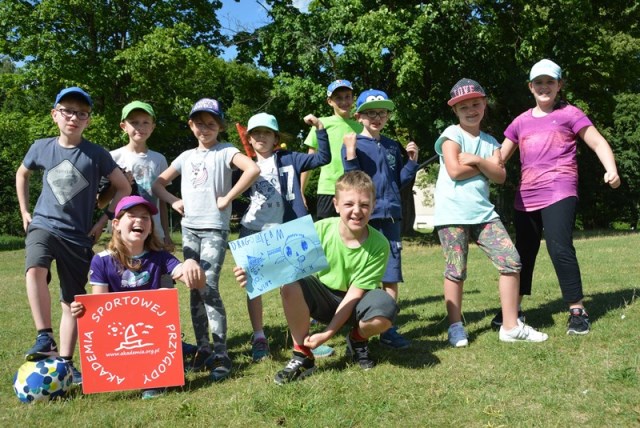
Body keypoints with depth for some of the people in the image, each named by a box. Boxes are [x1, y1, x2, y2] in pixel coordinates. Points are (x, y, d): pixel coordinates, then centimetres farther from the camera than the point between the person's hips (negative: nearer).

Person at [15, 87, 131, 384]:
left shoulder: (96, 154, -5)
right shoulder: (41, 147, 1)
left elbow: (123, 188, 3)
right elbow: (22, 174, 21)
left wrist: (103, 220, -1)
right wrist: (24, 212, 14)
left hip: (78, 235, 0)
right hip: (43, 225, 0)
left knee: (72, 301, 5)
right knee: (35, 270, -31)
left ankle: (66, 363, 15)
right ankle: (45, 339, -23)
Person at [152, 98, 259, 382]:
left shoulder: (225, 152, -2)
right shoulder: (186, 156, 15)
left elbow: (253, 169, -20)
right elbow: (159, 182, 22)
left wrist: (227, 198, -17)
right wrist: (173, 201, 4)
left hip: (214, 228, -6)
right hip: (189, 228, 6)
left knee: (209, 288, -14)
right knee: (195, 291, 7)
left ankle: (220, 353, -8)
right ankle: (203, 348, 17)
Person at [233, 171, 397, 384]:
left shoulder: (379, 245, -20)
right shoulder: (321, 230, -18)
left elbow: (355, 293, -18)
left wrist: (328, 332, -22)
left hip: (353, 303, 0)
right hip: (322, 298, 1)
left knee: (384, 311, -34)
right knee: (290, 285, -31)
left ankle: (357, 340, 4)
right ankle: (302, 356, -12)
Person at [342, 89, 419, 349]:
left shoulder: (393, 147, 12)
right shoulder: (353, 145, -2)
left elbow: (399, 182, 16)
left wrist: (412, 161, 4)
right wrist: (351, 156, -22)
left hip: (391, 216, 5)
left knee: (391, 276, 6)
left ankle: (389, 329, 16)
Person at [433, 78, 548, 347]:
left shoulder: (490, 141, 16)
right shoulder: (452, 134, 0)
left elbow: (500, 176, 2)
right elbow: (455, 171, -13)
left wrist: (477, 160, -12)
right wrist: (486, 167, -1)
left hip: (483, 212, 5)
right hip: (452, 214, -5)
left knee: (511, 262, -3)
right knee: (456, 271, -2)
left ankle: (511, 326, 8)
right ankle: (455, 326, 15)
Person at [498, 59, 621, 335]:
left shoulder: (569, 114, 6)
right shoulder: (521, 122, 17)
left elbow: (598, 142, 0)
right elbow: (500, 156, 22)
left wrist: (611, 169, -16)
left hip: (559, 193, -5)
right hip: (525, 198, 5)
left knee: (560, 249, -17)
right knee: (523, 253, 11)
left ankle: (578, 311, -5)